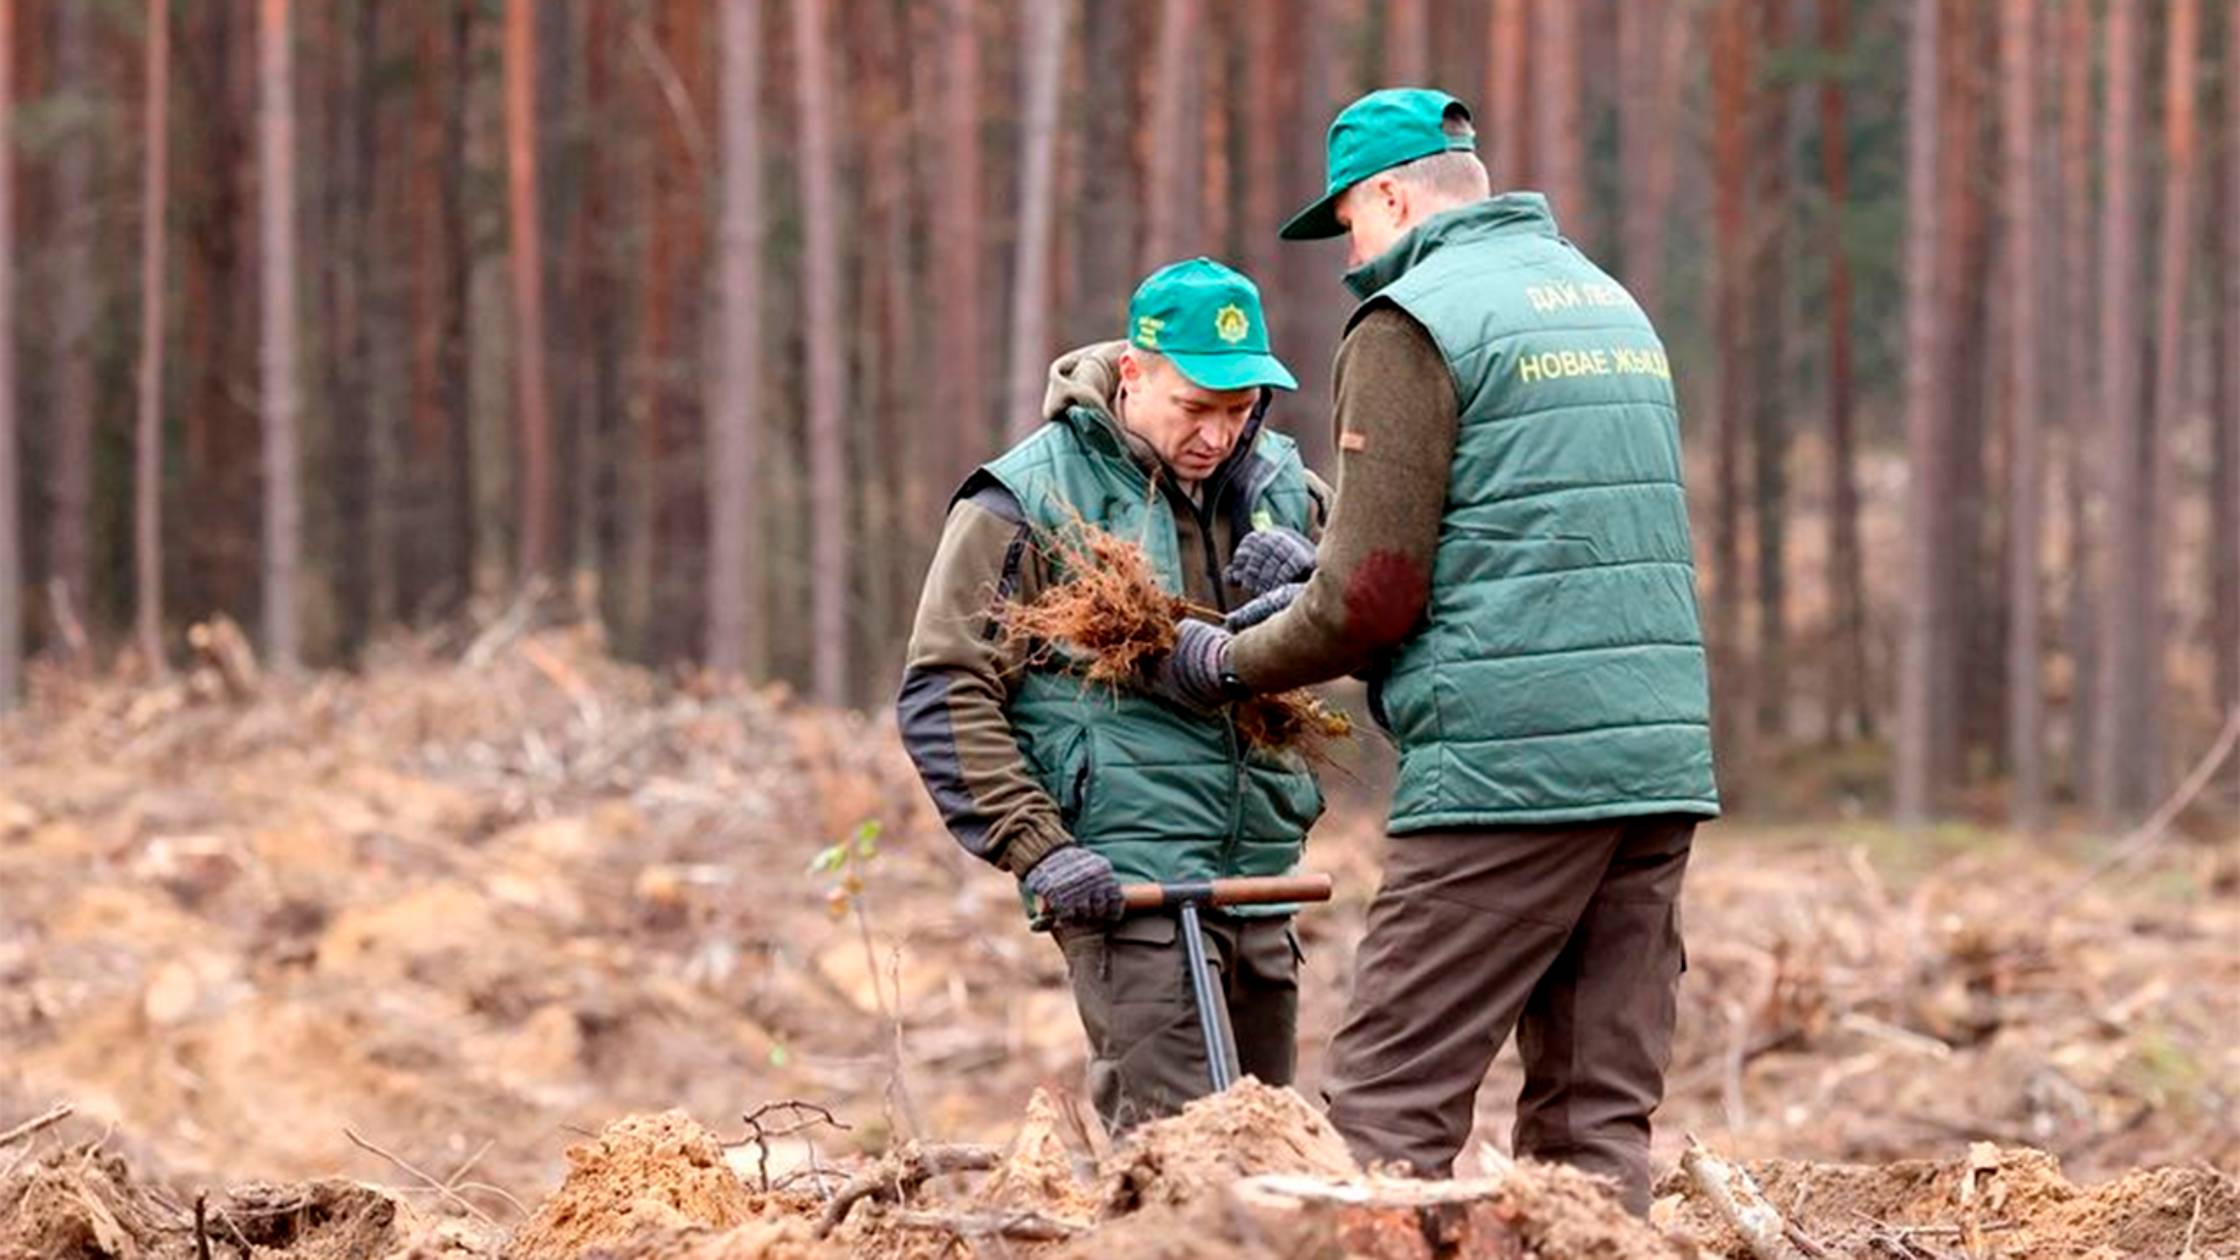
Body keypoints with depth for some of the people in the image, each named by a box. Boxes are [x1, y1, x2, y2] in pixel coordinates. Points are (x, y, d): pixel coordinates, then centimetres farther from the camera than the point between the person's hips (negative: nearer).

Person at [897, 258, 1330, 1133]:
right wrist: (1035, 848, -16)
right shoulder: (1028, 503, -6)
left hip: (1257, 878, 7)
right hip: (1124, 880, -7)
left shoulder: (1280, 487, 11)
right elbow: (944, 694, -7)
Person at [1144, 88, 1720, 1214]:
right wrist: (1317, 579, 28)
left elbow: (1373, 600, -10)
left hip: (1508, 768, -8)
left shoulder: (1413, 322, -5)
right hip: (1661, 759, 8)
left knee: (1388, 1104, -5)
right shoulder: (1607, 300, 20)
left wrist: (1228, 666, 7)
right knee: (1596, 1120, 8)